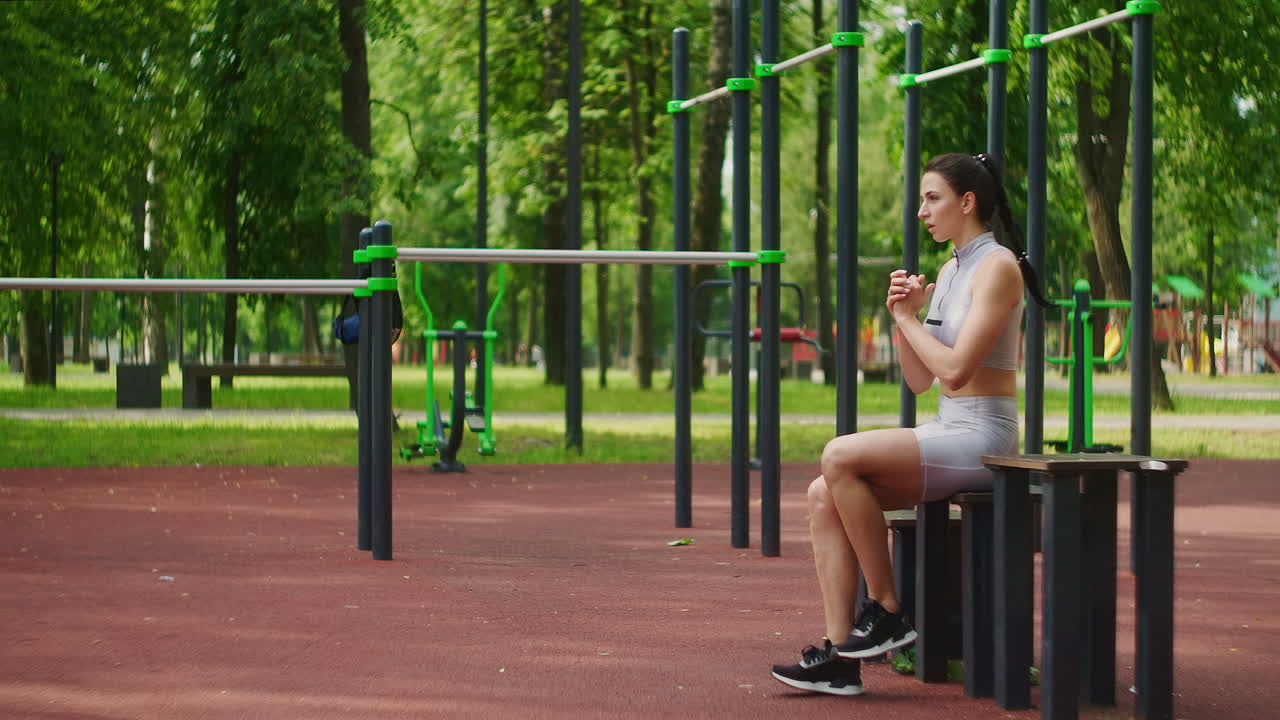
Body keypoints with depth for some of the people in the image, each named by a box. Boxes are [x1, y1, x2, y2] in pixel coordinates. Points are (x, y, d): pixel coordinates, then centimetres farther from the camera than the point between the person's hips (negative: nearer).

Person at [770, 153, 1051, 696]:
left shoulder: (998, 267, -10)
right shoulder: (949, 271, 18)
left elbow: (956, 368, -19)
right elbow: (919, 380, 16)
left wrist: (910, 319, -6)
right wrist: (901, 316, 1)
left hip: (982, 437, -9)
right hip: (948, 433, 9)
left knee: (841, 457, -24)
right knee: (823, 495, -8)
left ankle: (886, 610, -12)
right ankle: (840, 654, -12)